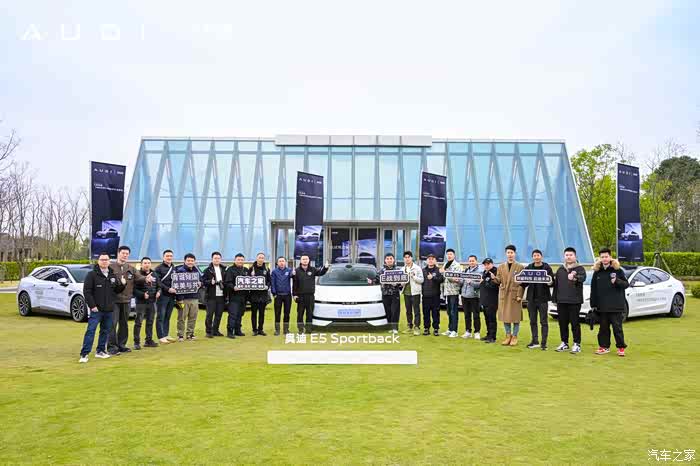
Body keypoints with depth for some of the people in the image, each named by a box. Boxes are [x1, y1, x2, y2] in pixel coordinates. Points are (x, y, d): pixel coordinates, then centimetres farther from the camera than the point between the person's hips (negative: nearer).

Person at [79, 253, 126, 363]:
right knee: (90, 330, -8)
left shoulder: (113, 275, 12)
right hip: (96, 309, -6)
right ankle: (84, 354, -5)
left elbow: (116, 290, 16)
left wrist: (122, 284, -5)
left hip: (109, 309, 6)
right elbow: (86, 291, -10)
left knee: (106, 331, 11)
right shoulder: (92, 274, -6)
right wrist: (92, 305, -15)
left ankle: (100, 351, 22)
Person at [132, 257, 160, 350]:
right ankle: (136, 342, 3)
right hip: (141, 302, -6)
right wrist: (142, 294, -24)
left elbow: (158, 286, 18)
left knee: (150, 322, 13)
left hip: (152, 302, 6)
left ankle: (149, 340, 22)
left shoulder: (154, 275, 11)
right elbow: (134, 289, -13)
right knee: (138, 322, -4)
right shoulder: (137, 275, -9)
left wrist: (158, 292, -2)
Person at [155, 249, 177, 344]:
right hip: (163, 296, -6)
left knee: (167, 317, 11)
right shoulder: (159, 268, -4)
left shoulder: (174, 268, 16)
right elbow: (157, 282, -12)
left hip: (172, 296, 6)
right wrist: (168, 289, -19)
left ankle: (166, 335, 18)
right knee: (160, 317, -3)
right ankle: (161, 337, -1)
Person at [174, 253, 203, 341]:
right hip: (184, 298, -5)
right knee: (182, 318, -1)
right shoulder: (180, 270, -6)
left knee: (193, 317, 8)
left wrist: (200, 283, -1)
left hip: (195, 298, 5)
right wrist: (180, 299, -16)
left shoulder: (197, 271, 14)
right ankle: (180, 335, 8)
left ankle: (190, 333, 18)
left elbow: (201, 280, 25)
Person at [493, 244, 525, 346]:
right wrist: (494, 278, -15)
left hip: (515, 295, -3)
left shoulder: (520, 267, 0)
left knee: (516, 316, 1)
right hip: (504, 295, 3)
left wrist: (519, 295, -11)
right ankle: (508, 335, 18)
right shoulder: (501, 267, 10)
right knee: (505, 316, 7)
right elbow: (498, 281, 7)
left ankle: (514, 336, 12)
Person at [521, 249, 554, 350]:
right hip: (531, 298, 4)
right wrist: (520, 282, -12)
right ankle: (535, 341, 21)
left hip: (543, 298, -4)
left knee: (543, 321, 0)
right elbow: (525, 282, 8)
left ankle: (544, 343, 6)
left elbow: (552, 282, -3)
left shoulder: (547, 268, -3)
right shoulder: (528, 268, 6)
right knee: (533, 321, 10)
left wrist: (550, 283, -25)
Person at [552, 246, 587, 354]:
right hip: (561, 301, 5)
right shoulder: (560, 269, 14)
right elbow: (556, 284, 16)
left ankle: (577, 344, 8)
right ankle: (564, 343, 21)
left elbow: (583, 277, -23)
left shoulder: (580, 268, 0)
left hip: (574, 301, -5)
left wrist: (575, 277, -45)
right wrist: (554, 298, 12)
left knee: (575, 323, -1)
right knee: (562, 323, 10)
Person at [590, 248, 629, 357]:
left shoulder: (617, 270, -1)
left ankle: (621, 347, 11)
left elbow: (626, 284, -2)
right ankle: (604, 346, 19)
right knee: (603, 327, 10)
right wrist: (593, 304, 7)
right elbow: (593, 289, 9)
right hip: (601, 306, 3)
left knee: (617, 327, 1)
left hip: (616, 306, -3)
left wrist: (617, 281, -23)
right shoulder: (597, 272, 7)